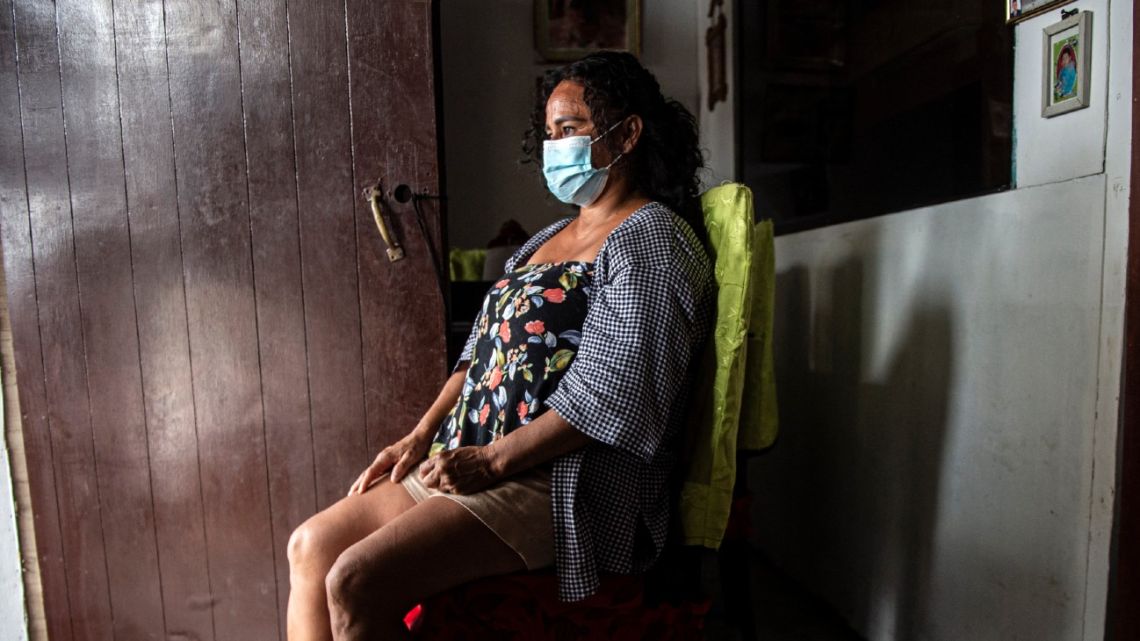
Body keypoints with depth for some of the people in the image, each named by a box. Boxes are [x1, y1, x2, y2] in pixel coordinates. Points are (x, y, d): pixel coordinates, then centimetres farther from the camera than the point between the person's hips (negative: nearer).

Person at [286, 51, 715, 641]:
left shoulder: (648, 240, -10)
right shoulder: (551, 237, 18)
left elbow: (612, 395, -20)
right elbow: (483, 352, 17)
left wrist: (492, 459, -17)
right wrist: (420, 437, 7)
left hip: (562, 483, -9)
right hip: (465, 460, 9)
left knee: (356, 582, -19)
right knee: (311, 546, 4)